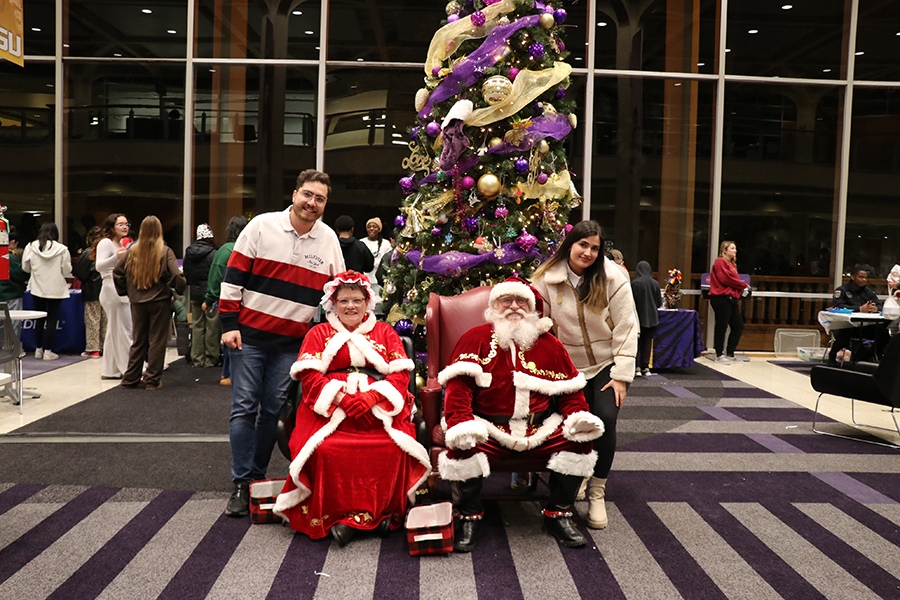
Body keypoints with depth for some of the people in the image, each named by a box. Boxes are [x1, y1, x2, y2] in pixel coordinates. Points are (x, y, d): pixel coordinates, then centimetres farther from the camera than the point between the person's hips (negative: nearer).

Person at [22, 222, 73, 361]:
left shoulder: (30, 247, -5)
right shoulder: (62, 249, -11)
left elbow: (25, 268, 3)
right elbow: (67, 270, -6)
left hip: (37, 289, 3)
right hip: (56, 290, -3)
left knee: (39, 319, 14)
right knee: (52, 319, 3)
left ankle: (38, 349, 20)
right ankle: (48, 351, 3)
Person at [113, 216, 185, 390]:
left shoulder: (132, 251, 2)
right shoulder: (165, 251, -9)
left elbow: (117, 272, 8)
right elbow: (176, 275, -16)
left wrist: (125, 291, 18)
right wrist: (180, 289, 2)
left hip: (138, 302, 4)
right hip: (160, 302, -4)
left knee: (139, 341, 15)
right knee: (157, 341, 4)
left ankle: (131, 378, 19)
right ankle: (152, 380, 6)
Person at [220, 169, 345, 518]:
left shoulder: (329, 240, 5)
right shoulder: (262, 226, -4)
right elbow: (233, 276, -3)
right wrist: (229, 324, -7)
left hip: (292, 343, 2)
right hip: (249, 335, -2)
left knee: (274, 410, 6)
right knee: (244, 408, 0)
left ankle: (258, 476, 21)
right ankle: (242, 483, 8)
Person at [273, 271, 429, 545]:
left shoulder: (385, 332, 19)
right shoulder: (319, 333, 18)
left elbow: (400, 375, 7)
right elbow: (309, 376, 4)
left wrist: (371, 398, -12)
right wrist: (342, 398, -13)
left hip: (379, 407, 1)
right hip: (331, 408, 0)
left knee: (393, 449, -29)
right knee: (326, 449, -31)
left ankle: (385, 510, -12)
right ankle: (336, 514, -18)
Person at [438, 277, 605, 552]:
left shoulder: (549, 344, 14)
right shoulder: (476, 339, 3)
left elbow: (570, 390, 16)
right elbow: (458, 386, -7)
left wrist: (578, 417, -5)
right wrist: (460, 424, -23)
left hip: (540, 430, 3)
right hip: (489, 430, -3)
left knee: (580, 441, -18)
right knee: (461, 447, -31)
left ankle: (558, 514, 4)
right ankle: (469, 515, -3)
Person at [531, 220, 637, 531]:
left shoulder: (613, 277, -11)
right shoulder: (546, 278, -8)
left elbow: (626, 328, -9)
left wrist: (621, 375, -12)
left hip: (607, 365, -1)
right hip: (570, 367, 1)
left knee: (605, 418, -18)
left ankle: (597, 493, 1)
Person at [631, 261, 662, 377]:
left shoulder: (635, 283, -12)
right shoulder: (655, 283, -2)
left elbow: (632, 301, -12)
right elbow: (659, 302, 3)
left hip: (639, 316, -3)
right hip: (652, 318, 3)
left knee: (637, 342, 7)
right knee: (648, 342, 11)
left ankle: (637, 366, 2)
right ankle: (645, 367, 12)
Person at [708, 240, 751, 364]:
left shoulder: (732, 264, 23)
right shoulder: (720, 262, -7)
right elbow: (726, 279, -16)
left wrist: (741, 289, 2)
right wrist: (743, 285, -7)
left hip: (731, 298, 10)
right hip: (721, 298, -10)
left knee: (738, 326, 9)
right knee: (722, 326, -4)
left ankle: (729, 353, 18)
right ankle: (719, 355, 4)